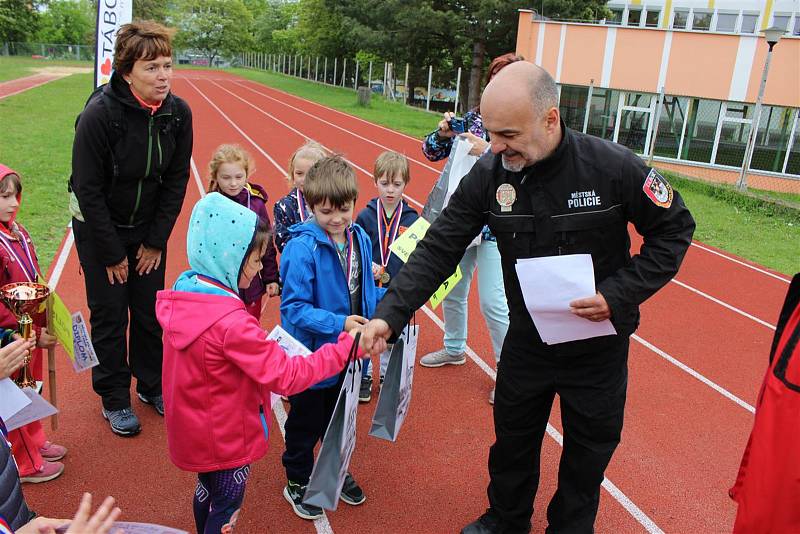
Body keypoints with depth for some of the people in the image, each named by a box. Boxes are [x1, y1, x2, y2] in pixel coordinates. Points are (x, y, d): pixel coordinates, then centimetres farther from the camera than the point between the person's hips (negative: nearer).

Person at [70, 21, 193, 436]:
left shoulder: (178, 113, -12)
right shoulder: (99, 114, -25)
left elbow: (177, 181, -4)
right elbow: (88, 190, -19)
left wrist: (156, 240, -4)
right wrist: (111, 253, -14)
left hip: (149, 229, 4)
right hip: (99, 227, -3)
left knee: (150, 309, 9)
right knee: (110, 313, 3)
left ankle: (151, 385, 29)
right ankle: (114, 398, 21)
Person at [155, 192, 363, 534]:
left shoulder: (183, 294, -8)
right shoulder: (231, 323, -33)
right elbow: (285, 376, -30)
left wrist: (266, 348, -4)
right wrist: (346, 348, -27)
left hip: (194, 430, 8)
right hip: (226, 440, -7)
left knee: (207, 490, 29)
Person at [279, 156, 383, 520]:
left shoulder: (360, 239, -5)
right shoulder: (302, 248, -25)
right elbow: (294, 308, -26)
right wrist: (337, 323, -34)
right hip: (312, 355, -6)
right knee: (305, 423, 17)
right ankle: (298, 482, 40)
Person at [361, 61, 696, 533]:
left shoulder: (613, 167, -23)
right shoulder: (487, 176, -16)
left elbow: (674, 229, -10)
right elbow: (438, 250, -13)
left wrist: (620, 294, -22)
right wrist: (390, 315, -23)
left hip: (598, 341, -2)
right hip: (526, 338, 2)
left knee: (588, 451, 18)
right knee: (513, 440, 21)